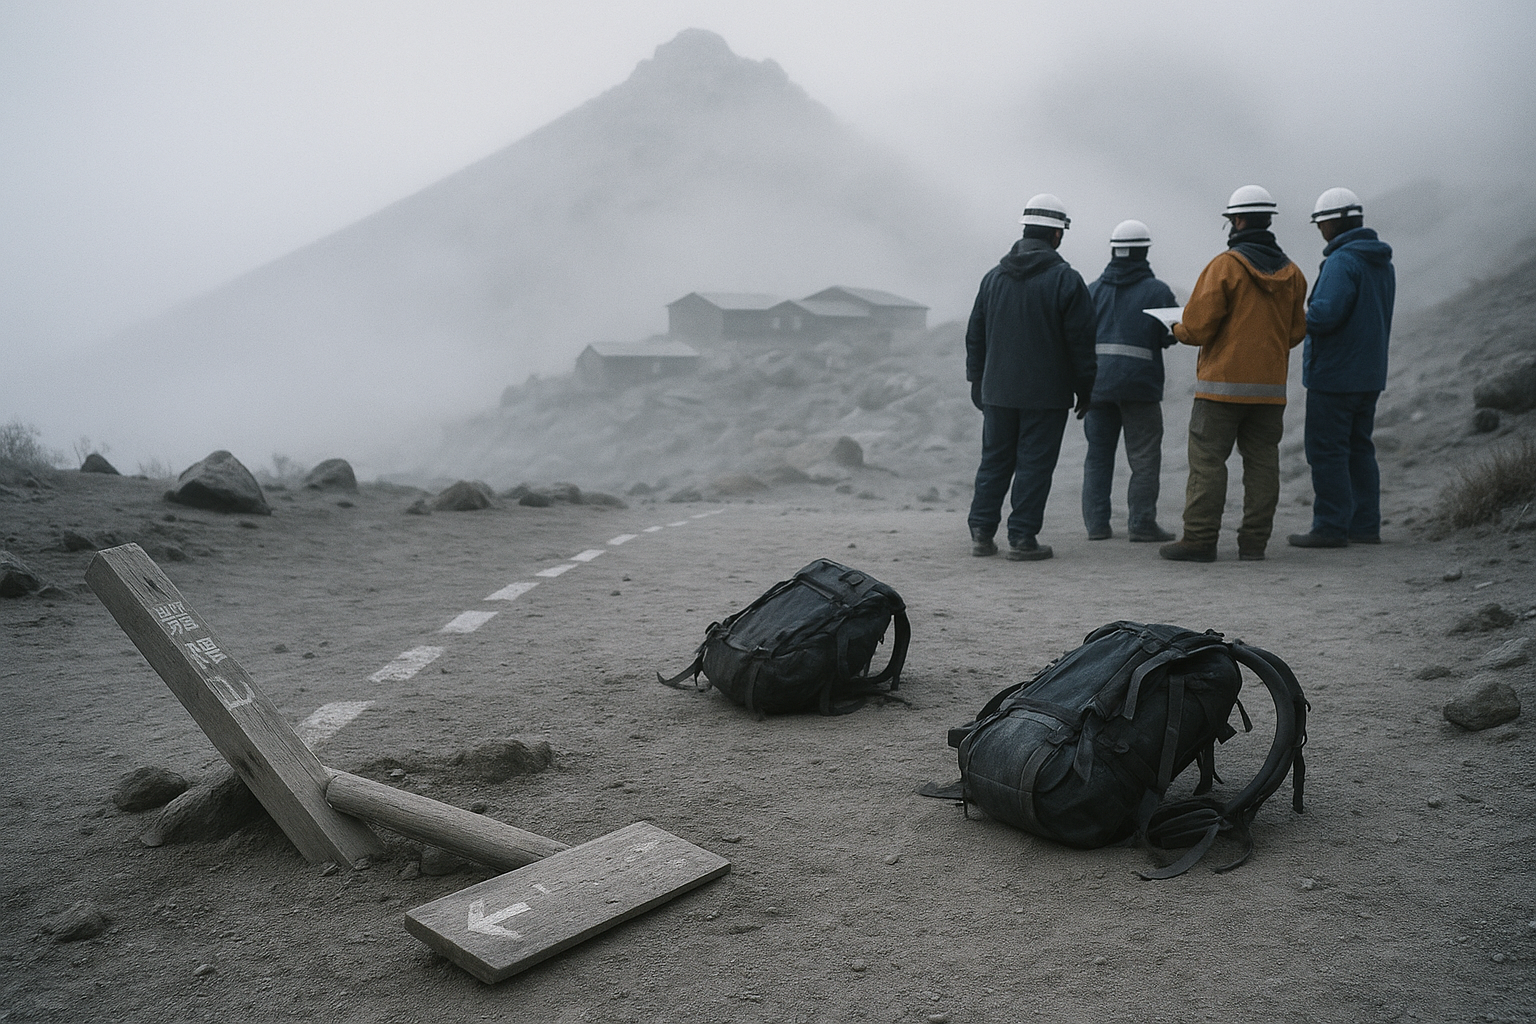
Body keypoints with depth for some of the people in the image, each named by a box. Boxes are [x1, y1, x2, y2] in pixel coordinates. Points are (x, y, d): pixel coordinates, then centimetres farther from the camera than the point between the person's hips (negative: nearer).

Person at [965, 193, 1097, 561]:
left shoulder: (994, 276, 9)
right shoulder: (1066, 279, -7)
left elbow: (975, 335, 13)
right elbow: (1080, 341, -7)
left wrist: (977, 381, 20)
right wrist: (1084, 389, 2)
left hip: (997, 390, 5)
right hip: (1046, 393, -4)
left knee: (994, 460, 13)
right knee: (1034, 464, 0)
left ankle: (981, 531, 11)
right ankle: (1022, 538, 2)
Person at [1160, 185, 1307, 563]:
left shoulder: (1225, 266, -10)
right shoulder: (1291, 272, 10)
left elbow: (1197, 327, -12)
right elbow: (1296, 332, 16)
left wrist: (1177, 330, 9)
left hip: (1223, 384, -6)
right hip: (1271, 387, 6)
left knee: (1207, 460, -2)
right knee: (1262, 461, 8)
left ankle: (1199, 539, -3)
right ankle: (1254, 542, 11)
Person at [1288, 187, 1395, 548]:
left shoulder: (1342, 261, -16)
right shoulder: (1382, 262, 15)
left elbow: (1324, 314, -25)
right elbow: (1381, 319, 20)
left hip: (1334, 373, -10)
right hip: (1370, 373, 10)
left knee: (1326, 450, -4)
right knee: (1358, 448, 14)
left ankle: (1331, 527, -2)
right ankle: (1365, 525, 18)